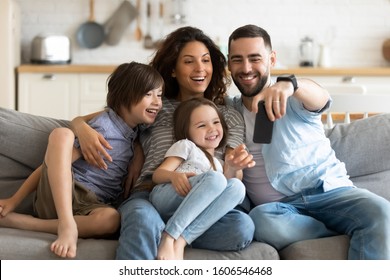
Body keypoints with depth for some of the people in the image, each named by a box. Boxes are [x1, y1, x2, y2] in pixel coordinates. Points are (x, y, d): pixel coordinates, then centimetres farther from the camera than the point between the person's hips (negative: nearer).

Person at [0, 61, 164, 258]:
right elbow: (52, 162, -9)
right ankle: (67, 225, -36)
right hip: (57, 195, -4)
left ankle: (19, 222, -22)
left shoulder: (136, 133, 12)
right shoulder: (103, 127, -8)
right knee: (62, 134, -30)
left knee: (111, 218, -36)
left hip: (87, 208, 4)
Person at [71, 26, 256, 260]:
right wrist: (84, 130, -7)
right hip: (149, 198, -2)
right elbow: (80, 120, 19)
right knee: (143, 220, -40)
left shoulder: (230, 116, 21)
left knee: (242, 226, -34)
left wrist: (235, 166, -12)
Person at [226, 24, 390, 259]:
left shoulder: (295, 99, 8)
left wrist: (290, 84, -40)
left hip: (330, 191, -1)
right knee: (260, 219, -36)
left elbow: (321, 98, -16)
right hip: (279, 206, 1)